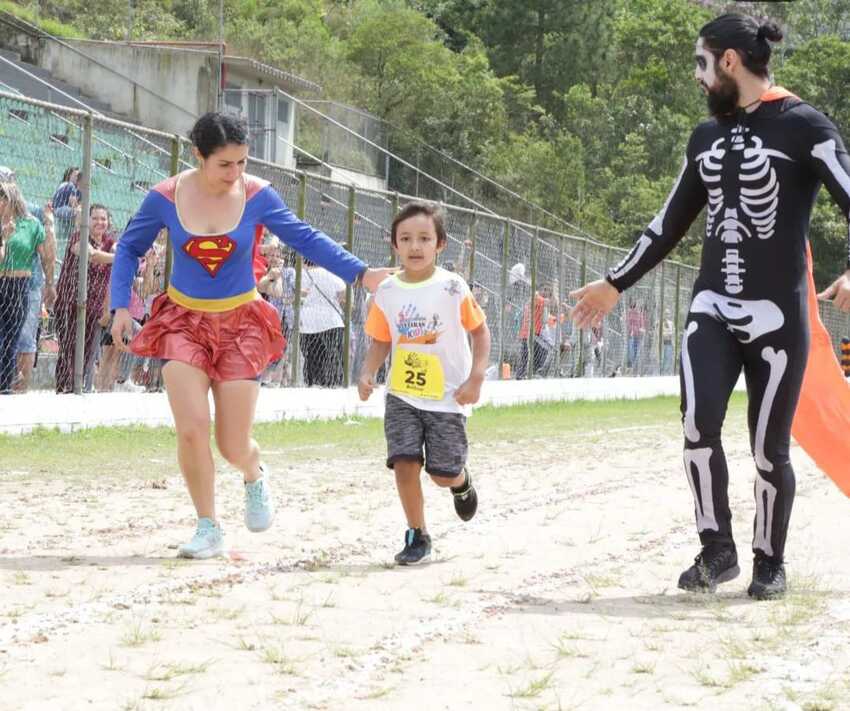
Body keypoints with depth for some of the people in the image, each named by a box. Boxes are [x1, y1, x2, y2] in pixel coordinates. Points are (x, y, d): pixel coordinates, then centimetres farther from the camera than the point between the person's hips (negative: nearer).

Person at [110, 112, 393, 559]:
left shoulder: (257, 197, -10)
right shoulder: (165, 199, -9)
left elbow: (306, 239, 0)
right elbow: (129, 248, 5)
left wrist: (359, 274, -7)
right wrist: (121, 306, -6)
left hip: (240, 322, 0)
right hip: (183, 321, 0)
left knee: (234, 447, -2)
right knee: (192, 430, -15)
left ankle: (255, 476, 36)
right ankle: (208, 529, 3)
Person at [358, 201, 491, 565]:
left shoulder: (453, 288, -11)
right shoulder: (387, 292, -2)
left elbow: (480, 332, -3)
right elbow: (381, 341, 8)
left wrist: (476, 377, -12)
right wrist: (367, 373, -9)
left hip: (448, 397, -2)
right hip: (402, 395, 2)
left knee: (444, 472, 0)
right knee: (405, 463, -10)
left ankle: (462, 483, 38)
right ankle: (417, 536, 6)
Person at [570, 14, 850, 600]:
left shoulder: (803, 127, -7)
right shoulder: (706, 137, 13)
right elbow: (670, 223, 23)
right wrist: (615, 284, 24)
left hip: (777, 315, -5)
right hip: (711, 309, 5)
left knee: (769, 448, 0)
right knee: (699, 424, -14)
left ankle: (770, 562, 17)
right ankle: (718, 549, -1)